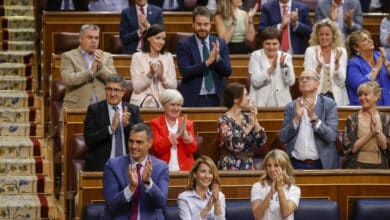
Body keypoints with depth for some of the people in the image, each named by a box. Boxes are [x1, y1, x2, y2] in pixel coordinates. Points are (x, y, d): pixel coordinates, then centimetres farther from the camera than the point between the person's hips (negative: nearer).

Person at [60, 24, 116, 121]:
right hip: (77, 108, -2)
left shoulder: (106, 57, 17)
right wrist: (91, 71, -12)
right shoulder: (68, 56, 6)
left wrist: (101, 66, -9)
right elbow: (67, 79, -9)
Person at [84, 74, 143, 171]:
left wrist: (127, 124, -13)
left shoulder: (133, 110, 11)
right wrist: (111, 128, -17)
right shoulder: (94, 109, 4)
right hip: (100, 165, -2)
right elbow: (89, 140, -5)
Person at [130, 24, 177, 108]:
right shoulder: (137, 57, 2)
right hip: (143, 103, -2)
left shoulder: (168, 57, 10)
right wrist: (150, 74, -17)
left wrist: (162, 76, -10)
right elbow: (137, 88, -3)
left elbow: (173, 86, 7)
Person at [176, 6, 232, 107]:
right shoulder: (183, 45, -1)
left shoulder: (220, 43, 6)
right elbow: (185, 71, -12)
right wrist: (207, 62, -22)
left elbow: (228, 72, 2)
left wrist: (218, 58, -16)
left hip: (216, 98, 2)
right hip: (193, 99, -2)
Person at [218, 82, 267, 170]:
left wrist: (255, 121, -4)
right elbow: (234, 145, -20)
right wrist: (250, 126, -11)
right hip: (231, 166, -5)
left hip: (248, 165, 5)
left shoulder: (246, 117, 10)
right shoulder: (224, 120, -6)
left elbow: (261, 142, 5)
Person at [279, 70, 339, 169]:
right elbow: (283, 138, -1)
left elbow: (332, 136, -11)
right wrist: (296, 118, -14)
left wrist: (313, 116, -20)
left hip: (322, 164, -1)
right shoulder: (291, 107, 4)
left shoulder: (329, 104, -2)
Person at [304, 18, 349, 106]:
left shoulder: (341, 51, 6)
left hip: (336, 98, 1)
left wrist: (337, 62, -14)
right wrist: (319, 65, -19)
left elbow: (341, 82, 0)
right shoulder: (310, 51, 4)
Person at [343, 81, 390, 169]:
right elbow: (349, 147, -10)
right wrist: (370, 133, -16)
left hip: (379, 166, 1)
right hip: (357, 166, -1)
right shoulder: (352, 119, -2)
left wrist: (377, 129, -18)